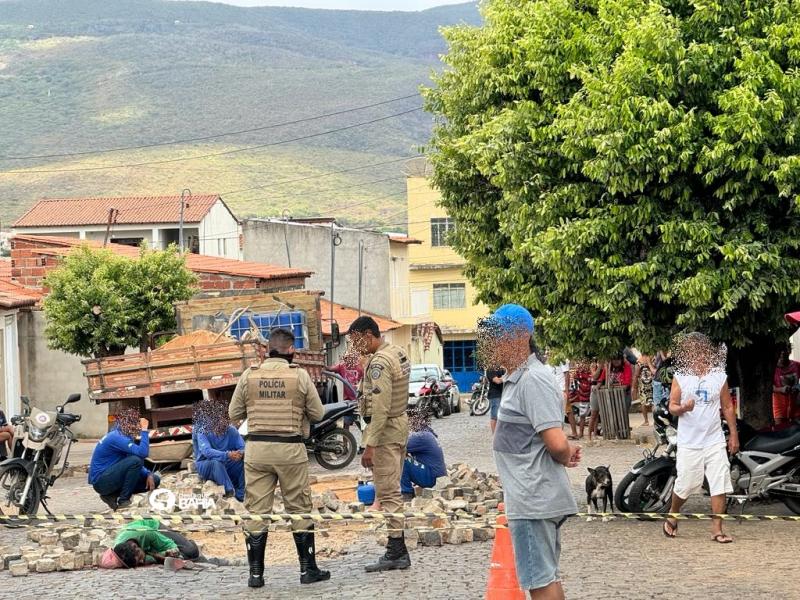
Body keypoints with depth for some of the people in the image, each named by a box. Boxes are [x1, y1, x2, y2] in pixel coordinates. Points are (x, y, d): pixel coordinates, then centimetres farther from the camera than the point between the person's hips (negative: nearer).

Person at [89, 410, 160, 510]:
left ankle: (112, 495, 6)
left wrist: (148, 474, -2)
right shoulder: (117, 438, -21)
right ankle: (123, 501, -15)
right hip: (101, 481, -10)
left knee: (154, 480, 6)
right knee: (135, 460, -27)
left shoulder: (124, 436, 9)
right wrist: (144, 430, -23)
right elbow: (142, 453, -33)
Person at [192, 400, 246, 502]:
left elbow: (243, 447, -10)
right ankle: (230, 494, -38)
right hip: (205, 466, -4)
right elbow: (206, 451, -33)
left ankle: (241, 497, -20)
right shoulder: (202, 432, -18)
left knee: (245, 461, -21)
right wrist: (227, 455, -47)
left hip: (227, 466, 4)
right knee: (216, 462, -37)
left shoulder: (231, 430, -6)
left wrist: (241, 453, -36)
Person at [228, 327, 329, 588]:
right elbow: (317, 413, 3)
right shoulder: (300, 376, -4)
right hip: (290, 448, -1)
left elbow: (234, 414, 7)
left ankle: (256, 573, 6)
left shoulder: (249, 375, 0)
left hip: (256, 448, 2)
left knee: (256, 511, 5)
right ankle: (308, 569, 14)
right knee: (300, 510, 9)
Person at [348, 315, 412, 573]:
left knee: (387, 492, -7)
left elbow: (380, 409, -24)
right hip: (401, 423, 10)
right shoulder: (398, 352, 11)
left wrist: (370, 445, -23)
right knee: (393, 490, 14)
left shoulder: (379, 363, -19)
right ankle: (398, 551, 17)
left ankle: (396, 552, -6)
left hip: (386, 429, -10)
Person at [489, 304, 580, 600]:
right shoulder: (517, 377, 16)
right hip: (531, 496, 11)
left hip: (532, 499, -11)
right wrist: (567, 453, 7)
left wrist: (565, 456, -4)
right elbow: (557, 444, 26)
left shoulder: (533, 379, -18)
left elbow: (557, 444, -24)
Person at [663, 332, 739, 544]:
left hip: (715, 441, 1)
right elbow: (672, 406, 0)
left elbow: (728, 406, 11)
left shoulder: (719, 376, 5)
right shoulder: (680, 377, 1)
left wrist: (734, 434, 9)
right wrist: (683, 408, -22)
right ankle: (672, 518, 30)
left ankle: (717, 529, 1)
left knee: (720, 486, -6)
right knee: (684, 485, 4)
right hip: (689, 443, -1)